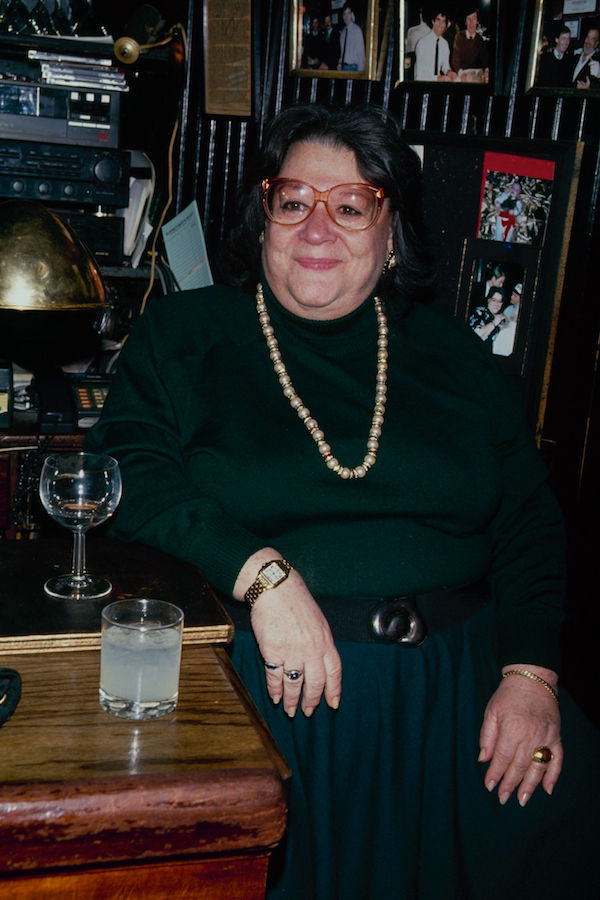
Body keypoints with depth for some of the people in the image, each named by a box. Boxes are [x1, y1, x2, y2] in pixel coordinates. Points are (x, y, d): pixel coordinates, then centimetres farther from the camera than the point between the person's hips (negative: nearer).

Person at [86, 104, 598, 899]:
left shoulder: (452, 356, 15)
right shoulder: (184, 336, 8)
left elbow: (530, 519, 11)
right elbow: (131, 470, -4)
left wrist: (532, 672, -4)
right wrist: (260, 572, -18)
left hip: (458, 668, 3)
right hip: (262, 662, -2)